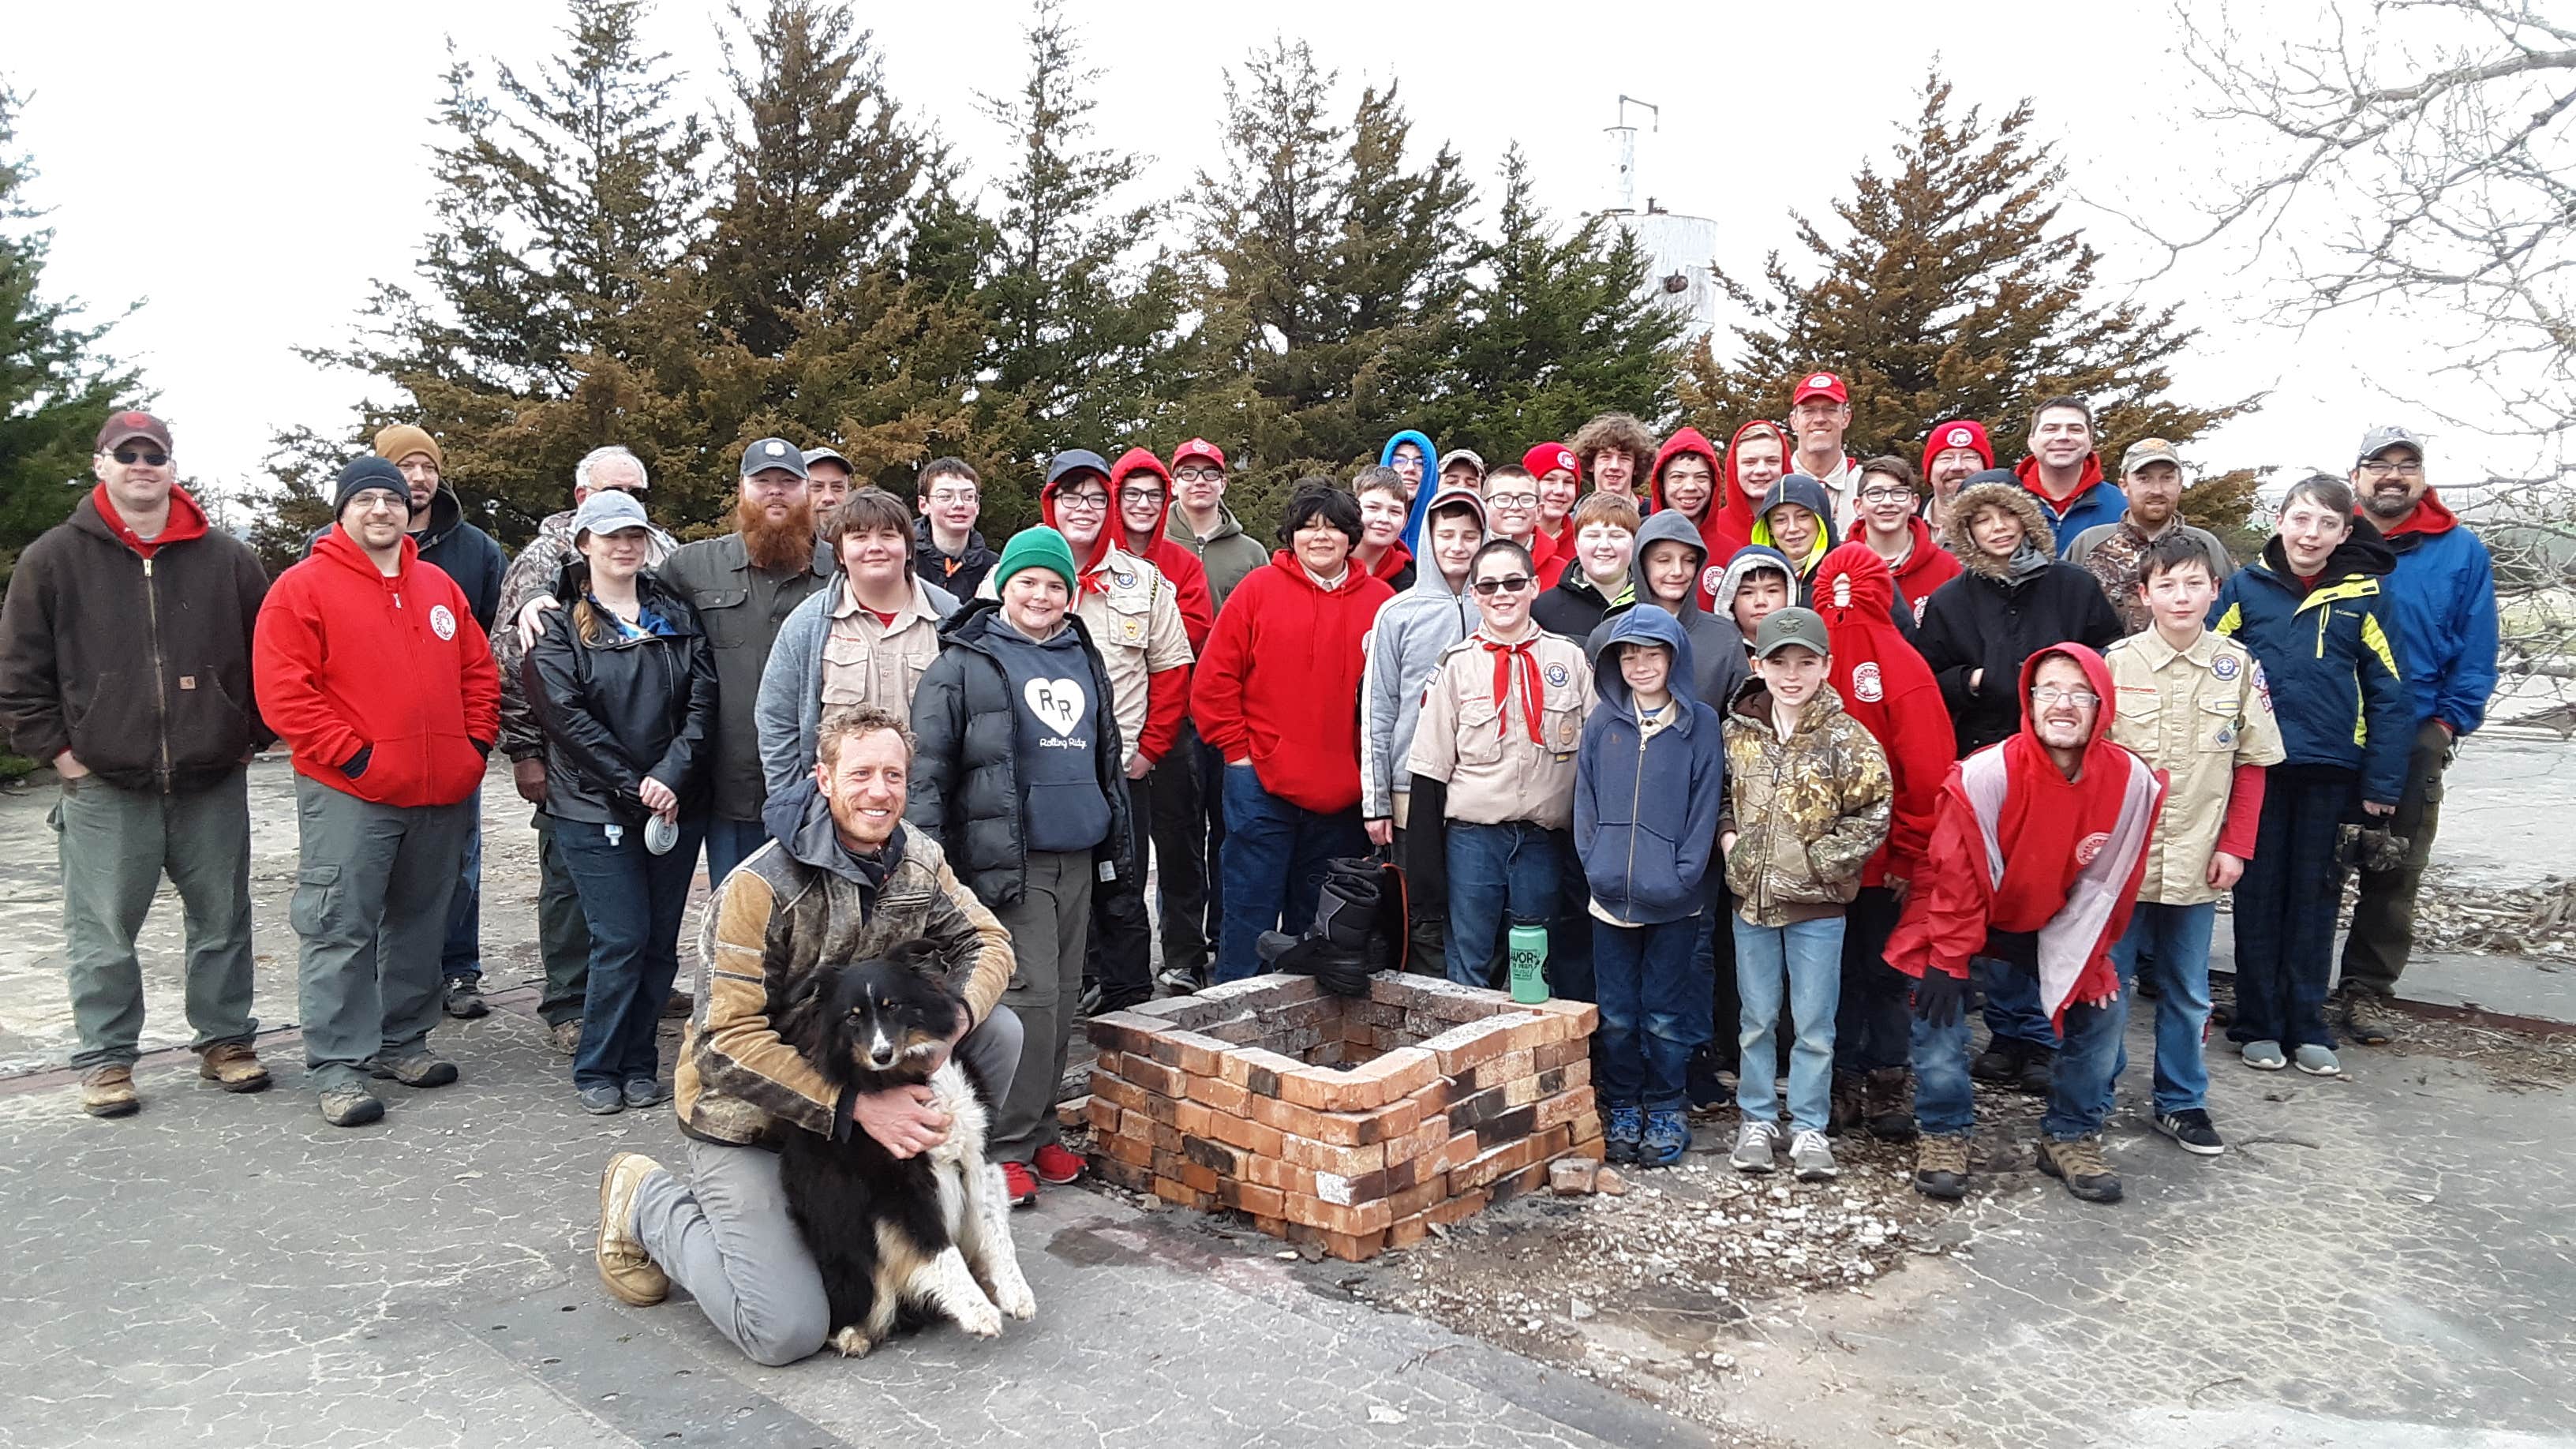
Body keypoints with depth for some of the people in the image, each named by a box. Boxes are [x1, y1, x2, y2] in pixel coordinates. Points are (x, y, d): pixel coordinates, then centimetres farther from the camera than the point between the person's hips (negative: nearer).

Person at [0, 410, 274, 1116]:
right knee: (103, 932, 5)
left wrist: (252, 736, 6)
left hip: (213, 784, 1)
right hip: (103, 789, -1)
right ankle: (105, 1059, 17)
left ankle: (225, 1040, 24)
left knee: (222, 923, 10)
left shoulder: (228, 557, 5)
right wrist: (57, 748, -2)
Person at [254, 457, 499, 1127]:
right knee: (341, 931, -3)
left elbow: (479, 673, 17)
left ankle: (403, 1041, 26)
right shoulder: (303, 587, -4)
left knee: (419, 923, 14)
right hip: (348, 795, -5)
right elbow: (283, 691, -10)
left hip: (442, 794, 6)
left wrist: (476, 745, 5)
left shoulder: (440, 587, 13)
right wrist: (353, 756, -14)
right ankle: (337, 1065, 5)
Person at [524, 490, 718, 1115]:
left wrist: (671, 777, -12)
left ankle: (639, 1063, 19)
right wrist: (633, 788, -14)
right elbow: (568, 717, -9)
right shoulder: (560, 627, 1)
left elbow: (703, 700, 1)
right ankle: (596, 1069, 11)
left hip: (677, 804, 3)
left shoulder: (677, 614, 10)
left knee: (661, 940, 6)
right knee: (621, 939, -6)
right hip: (595, 809, -3)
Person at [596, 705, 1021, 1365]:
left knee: (999, 1030, -12)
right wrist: (858, 1106, -32)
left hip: (853, 1075, 6)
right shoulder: (763, 886, -24)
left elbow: (986, 940, 0)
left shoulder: (918, 860, -6)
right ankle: (645, 1201, 11)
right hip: (746, 1112, -5)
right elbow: (731, 1043, -26)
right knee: (787, 1332, -14)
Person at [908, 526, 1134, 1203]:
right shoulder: (966, 663, -3)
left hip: (1076, 856, 6)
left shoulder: (1084, 659, 16)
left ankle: (1036, 1130, 22)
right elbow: (928, 764, -7)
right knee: (1029, 995, -10)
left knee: (1062, 997, 9)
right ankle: (1005, 1146, 1)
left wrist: (1118, 842, 23)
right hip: (1008, 860, -6)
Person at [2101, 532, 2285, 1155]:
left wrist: (2235, 846, -2)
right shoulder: (2115, 663, -5)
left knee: (2187, 991, 14)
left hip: (2197, 863, 2)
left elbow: (2252, 765, 5)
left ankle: (2182, 1103, 29)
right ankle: (2085, 1110, 15)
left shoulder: (2239, 668, 1)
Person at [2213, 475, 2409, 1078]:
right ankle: (2258, 1024, 16)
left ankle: (2308, 1027, 19)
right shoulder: (2246, 586, -1)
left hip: (2332, 773, 1)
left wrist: (2382, 784, -4)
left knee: (2315, 897, 9)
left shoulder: (2365, 596, 0)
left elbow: (2388, 695, 0)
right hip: (2257, 768, 0)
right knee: (2259, 895, 7)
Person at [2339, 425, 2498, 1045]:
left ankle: (2367, 990, 18)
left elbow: (2477, 652, 1)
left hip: (2415, 740, 0)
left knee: (2394, 874, 7)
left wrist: (2447, 724, -6)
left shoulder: (2462, 552, 1)